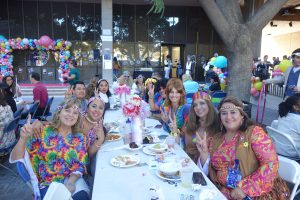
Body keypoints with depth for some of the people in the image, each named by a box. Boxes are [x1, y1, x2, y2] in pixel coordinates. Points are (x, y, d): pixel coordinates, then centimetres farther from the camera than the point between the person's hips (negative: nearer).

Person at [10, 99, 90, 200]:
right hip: (47, 183, -1)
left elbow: (80, 166, 0)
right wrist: (23, 138, -23)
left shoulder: (80, 138, 0)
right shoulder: (43, 132, -5)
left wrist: (71, 181, -20)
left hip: (72, 179, 1)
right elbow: (16, 159, -6)